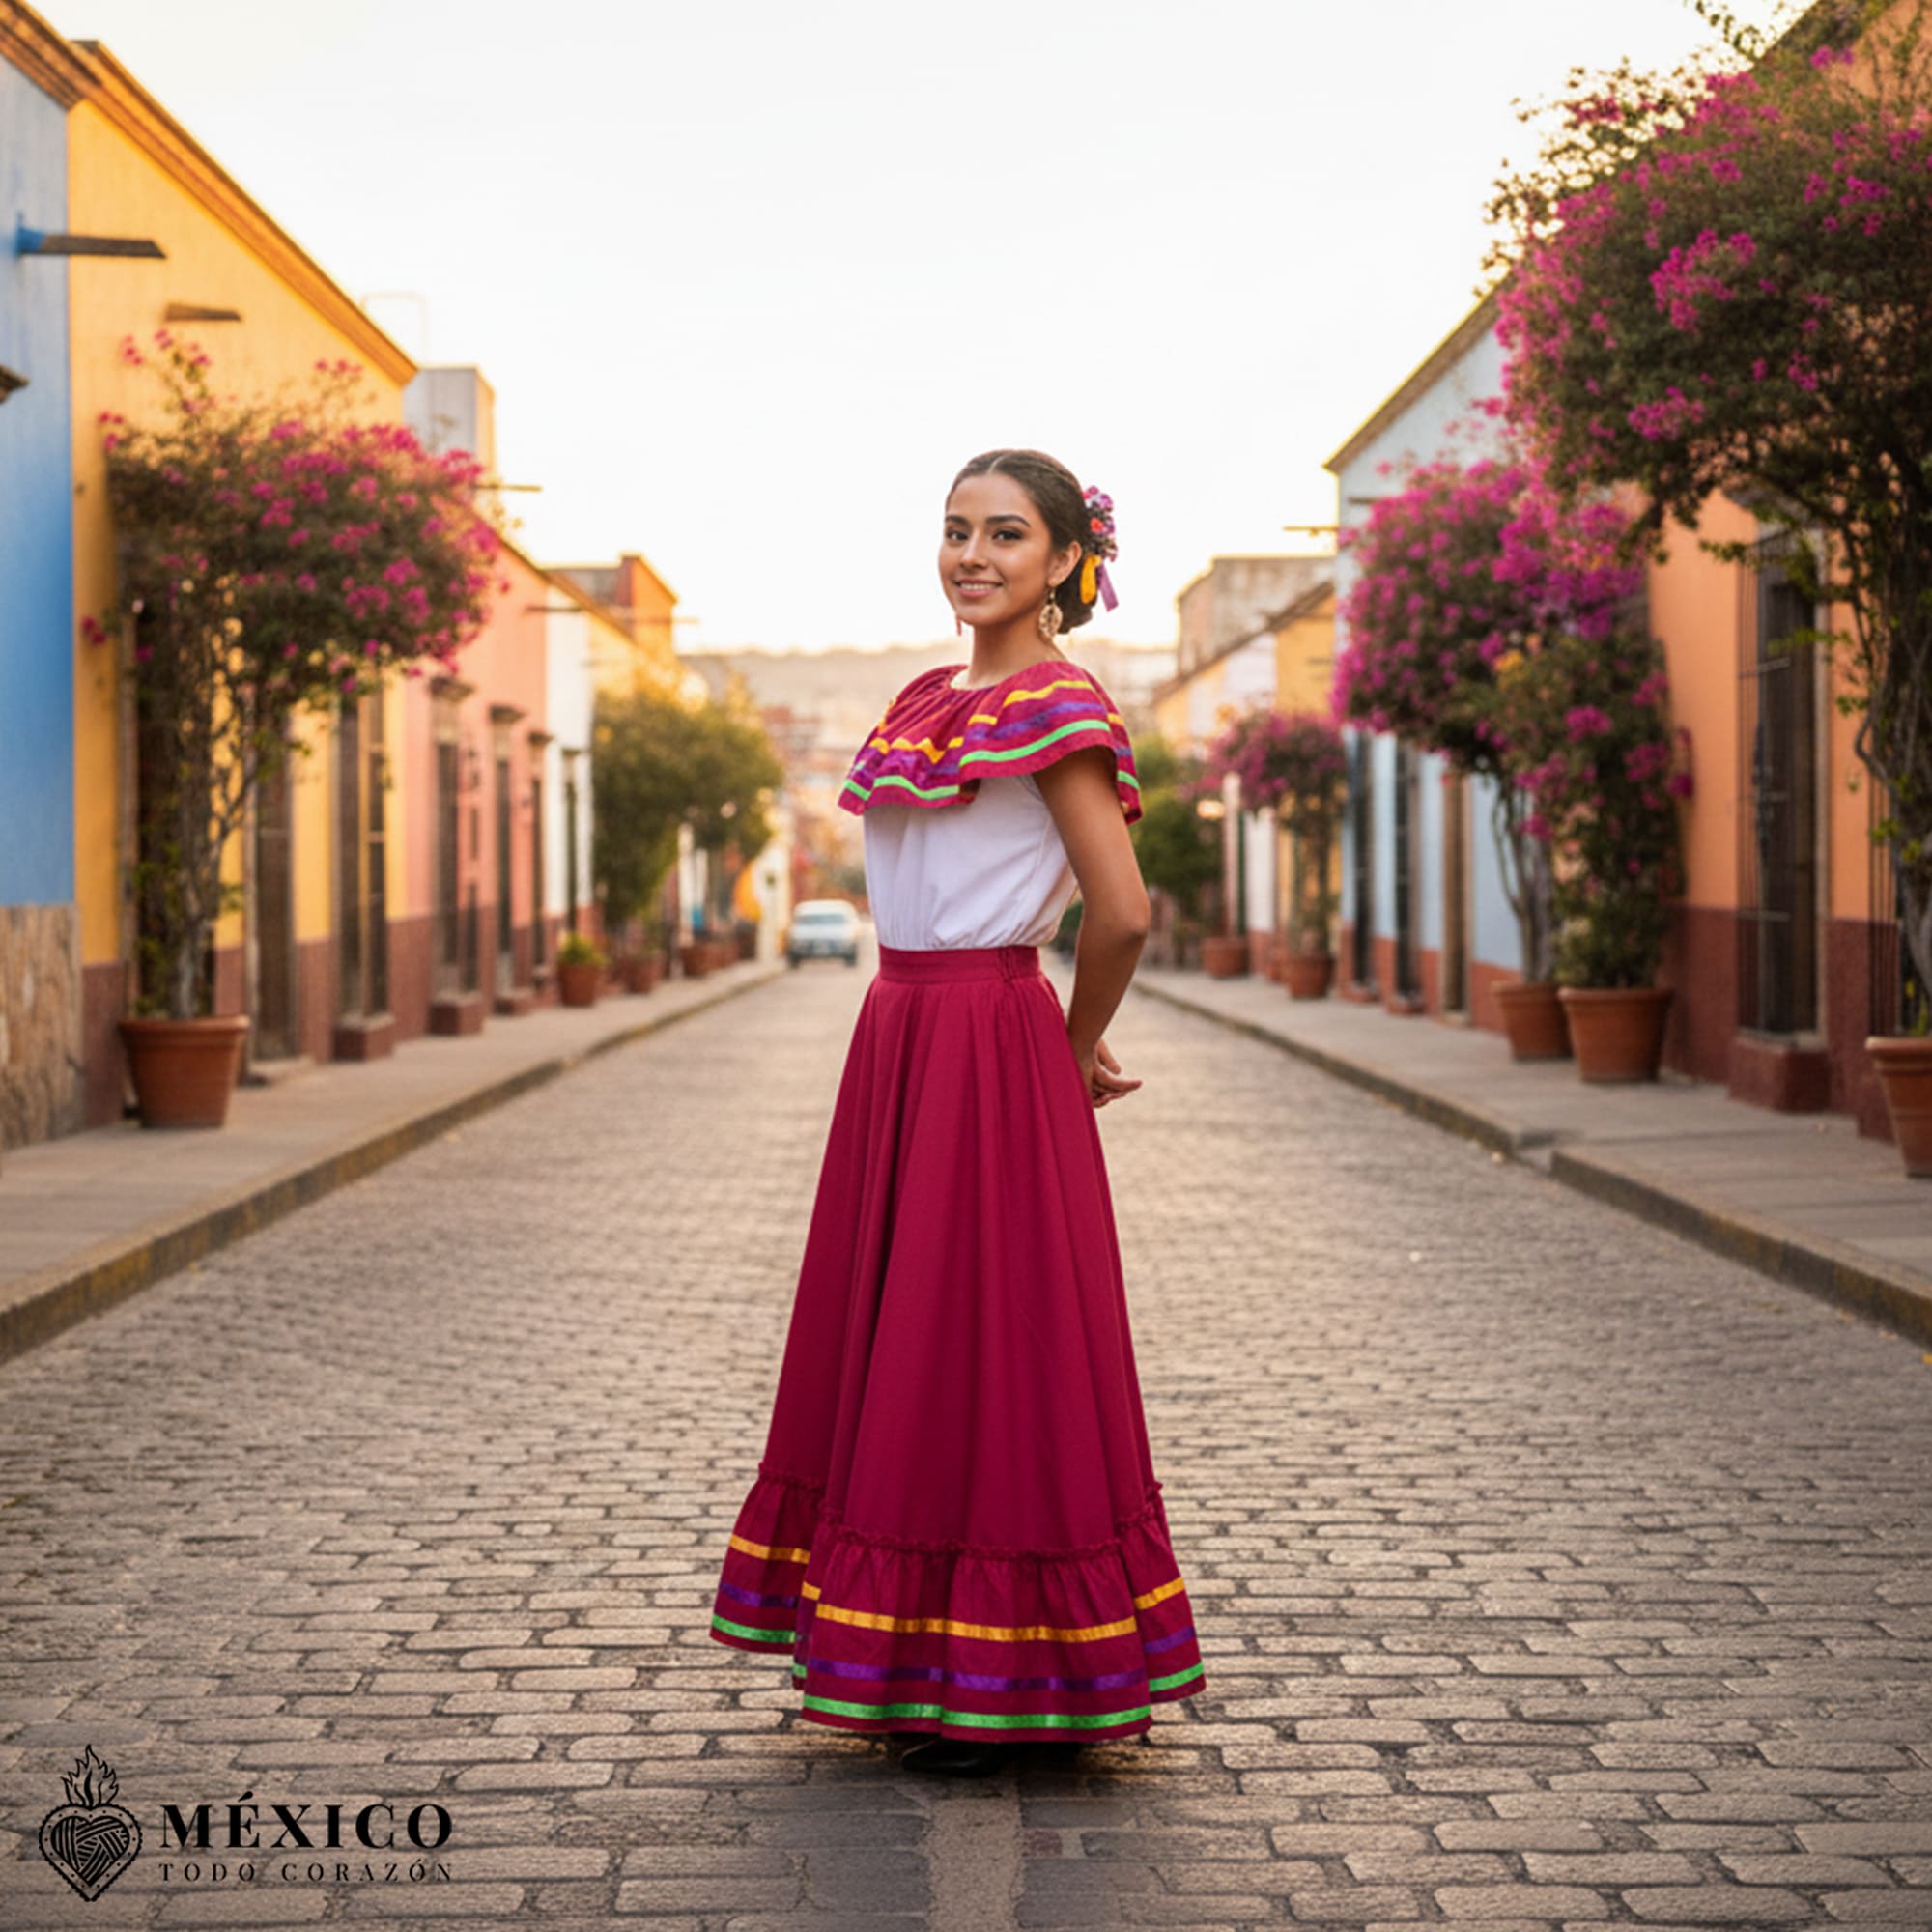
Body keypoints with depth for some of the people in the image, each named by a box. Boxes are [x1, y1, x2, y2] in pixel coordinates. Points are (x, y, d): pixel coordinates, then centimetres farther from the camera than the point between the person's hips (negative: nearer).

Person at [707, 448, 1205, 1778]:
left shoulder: (1053, 707, -11)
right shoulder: (932, 701, 15)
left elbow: (1121, 913, -18)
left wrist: (1077, 1050, -4)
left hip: (993, 1049, -9)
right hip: (902, 1034, 9)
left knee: (983, 1344, -4)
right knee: (890, 1343, 12)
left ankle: (1019, 1695, 7)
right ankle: (927, 1673, 24)